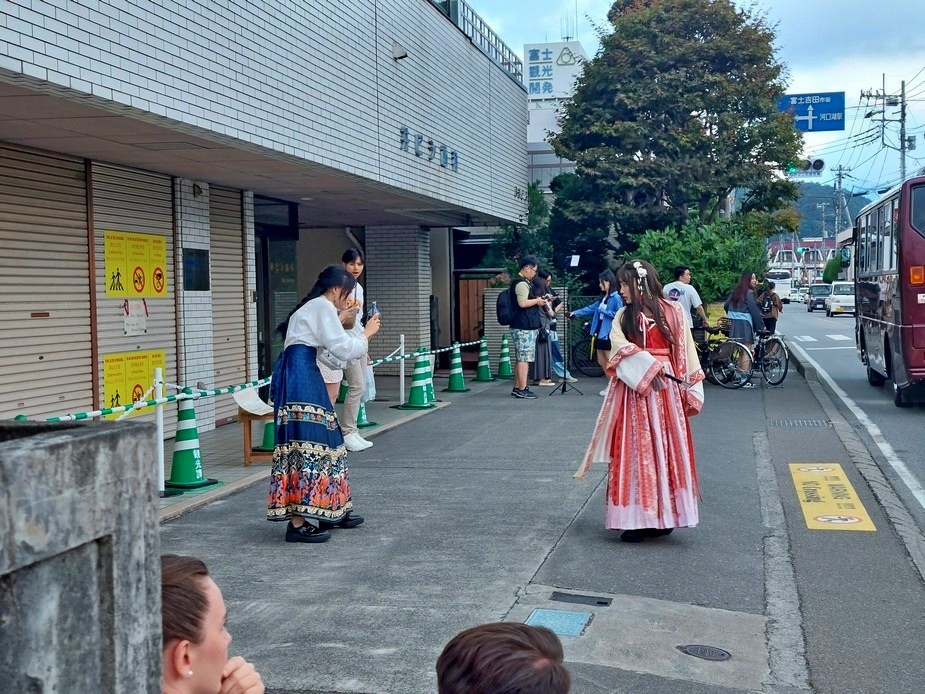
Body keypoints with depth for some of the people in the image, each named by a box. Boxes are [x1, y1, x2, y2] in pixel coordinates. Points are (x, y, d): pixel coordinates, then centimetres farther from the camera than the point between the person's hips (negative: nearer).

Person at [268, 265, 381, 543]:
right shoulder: (323, 306, -4)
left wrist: (360, 336, 26)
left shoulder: (312, 308, 27)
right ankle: (299, 523, -14)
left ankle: (334, 511, 23)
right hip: (301, 376, -10)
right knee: (308, 444, -12)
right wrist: (365, 334, 5)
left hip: (299, 376, 10)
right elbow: (343, 350, -11)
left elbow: (333, 357, 27)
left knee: (322, 441, 14)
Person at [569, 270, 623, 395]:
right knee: (601, 362, 12)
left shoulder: (616, 298, -12)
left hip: (609, 334, -9)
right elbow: (591, 308, 17)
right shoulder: (603, 298, 15)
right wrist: (576, 313, 12)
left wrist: (604, 311, -15)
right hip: (600, 333, 9)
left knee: (611, 361, -3)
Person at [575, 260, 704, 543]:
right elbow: (622, 349, -7)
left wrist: (691, 392, -2)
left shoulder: (672, 311, 3)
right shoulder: (623, 317, 9)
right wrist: (648, 368, -21)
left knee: (665, 448, 2)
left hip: (666, 389, -2)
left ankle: (662, 515, 10)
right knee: (635, 451, 1)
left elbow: (685, 352, 2)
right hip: (634, 389, 2)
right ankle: (638, 518, 4)